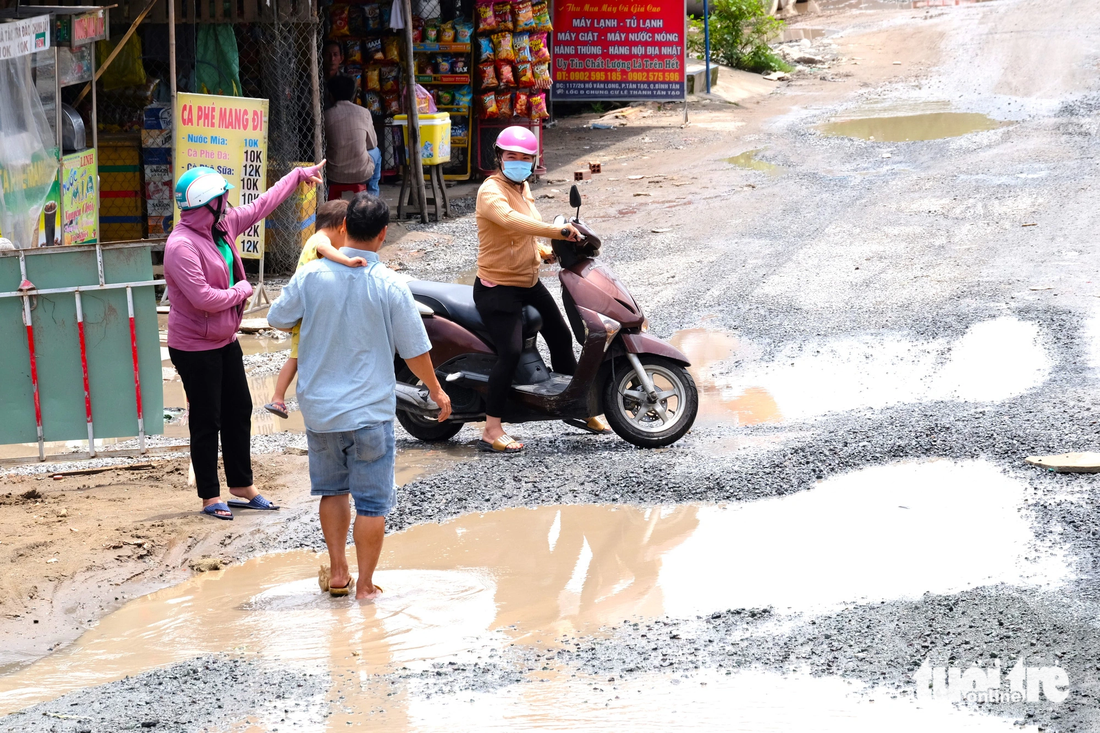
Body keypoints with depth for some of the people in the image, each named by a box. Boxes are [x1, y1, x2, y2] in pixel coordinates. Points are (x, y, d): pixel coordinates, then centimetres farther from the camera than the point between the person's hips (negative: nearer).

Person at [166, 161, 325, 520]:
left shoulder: (223, 225, 2)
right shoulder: (181, 245, -26)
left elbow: (260, 206, 18)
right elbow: (203, 298, -31)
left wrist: (300, 175, 27)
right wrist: (241, 290, -14)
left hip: (225, 341, 9)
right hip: (195, 348, -9)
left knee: (239, 412, 16)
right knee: (206, 422, 1)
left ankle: (242, 486, 30)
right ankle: (210, 497, 12)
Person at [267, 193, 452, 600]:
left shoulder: (311, 275, -7)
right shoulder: (390, 285, -12)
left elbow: (277, 318, 8)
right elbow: (415, 350, -4)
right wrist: (437, 391, 12)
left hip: (319, 408, 3)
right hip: (371, 410, -3)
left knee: (332, 490, 20)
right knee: (372, 500, 5)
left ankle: (338, 572, 22)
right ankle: (365, 584, 8)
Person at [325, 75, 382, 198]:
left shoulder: (326, 115, -7)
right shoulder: (364, 113, -5)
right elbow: (373, 143, 6)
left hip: (334, 176, 0)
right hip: (362, 174, 0)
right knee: (376, 151, 33)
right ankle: (372, 196, 38)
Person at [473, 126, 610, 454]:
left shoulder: (523, 187, 11)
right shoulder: (491, 190, -19)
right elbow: (511, 220, -39)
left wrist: (546, 251, 5)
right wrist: (558, 231, -43)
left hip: (529, 283, 10)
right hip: (497, 288, -10)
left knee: (561, 338, 19)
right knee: (510, 352, -22)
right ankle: (491, 432, -18)